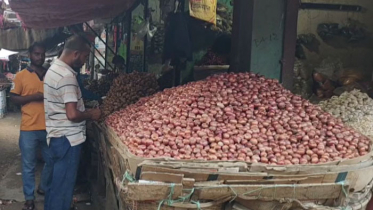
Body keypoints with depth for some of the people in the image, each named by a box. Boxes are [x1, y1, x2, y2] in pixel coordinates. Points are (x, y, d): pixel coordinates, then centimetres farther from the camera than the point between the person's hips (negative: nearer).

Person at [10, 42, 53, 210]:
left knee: (51, 161, 15)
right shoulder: (21, 75, -2)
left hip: (49, 127, 4)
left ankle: (44, 188, 38)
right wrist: (33, 97, -17)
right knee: (29, 166, 5)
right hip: (29, 128, -4)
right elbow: (13, 98, -4)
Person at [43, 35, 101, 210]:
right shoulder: (67, 76, -21)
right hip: (67, 138, -10)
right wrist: (91, 114, -9)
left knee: (56, 182, 21)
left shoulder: (54, 68, 11)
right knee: (63, 185, 1)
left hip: (57, 135, 10)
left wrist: (85, 110, 14)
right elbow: (73, 114, -26)